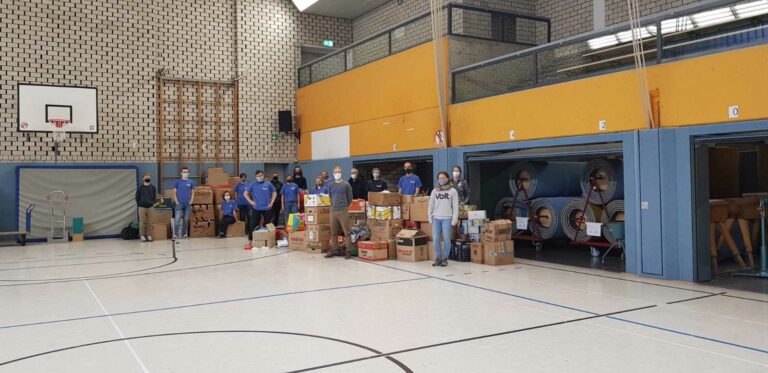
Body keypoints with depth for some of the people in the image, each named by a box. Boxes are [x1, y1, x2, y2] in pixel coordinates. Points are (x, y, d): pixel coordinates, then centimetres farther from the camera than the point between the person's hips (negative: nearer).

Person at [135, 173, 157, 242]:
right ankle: (142, 235, 4)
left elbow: (155, 197, 13)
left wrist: (153, 204, 6)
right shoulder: (140, 187, 1)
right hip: (142, 207, -1)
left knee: (150, 222, 2)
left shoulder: (153, 187, 7)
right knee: (142, 222, 0)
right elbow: (137, 197, 5)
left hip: (150, 207, 1)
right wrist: (139, 204, 0)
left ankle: (149, 235, 7)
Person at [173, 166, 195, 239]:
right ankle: (176, 234, -6)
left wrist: (191, 202, -1)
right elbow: (174, 192, 2)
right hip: (179, 203, -2)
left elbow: (192, 193, 11)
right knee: (177, 219, -8)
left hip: (187, 204, 2)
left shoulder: (191, 182, 8)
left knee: (186, 220, 7)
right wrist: (176, 202, -8)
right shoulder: (177, 182, 3)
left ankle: (184, 234, 15)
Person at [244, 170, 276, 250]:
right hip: (256, 208, -1)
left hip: (267, 208, 1)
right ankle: (250, 242, 1)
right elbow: (246, 193, 9)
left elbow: (274, 193, 13)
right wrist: (250, 201, -3)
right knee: (253, 225, -3)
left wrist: (272, 202, 2)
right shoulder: (253, 185, 1)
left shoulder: (268, 184, 2)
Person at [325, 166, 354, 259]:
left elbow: (350, 198, 4)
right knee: (333, 232, 8)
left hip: (343, 211, -4)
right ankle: (335, 250, 18)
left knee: (346, 232, -4)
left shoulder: (346, 185, -2)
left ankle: (348, 251, 1)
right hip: (333, 211, 4)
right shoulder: (331, 185, 9)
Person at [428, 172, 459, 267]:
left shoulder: (452, 191, 2)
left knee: (446, 239, -2)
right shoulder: (434, 191, 10)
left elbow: (455, 207, 0)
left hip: (447, 218, -2)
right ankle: (438, 258, 10)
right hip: (436, 218, 3)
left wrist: (454, 220, -6)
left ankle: (445, 258, 10)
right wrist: (430, 218, 5)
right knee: (436, 239, -1)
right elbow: (431, 205, 12)